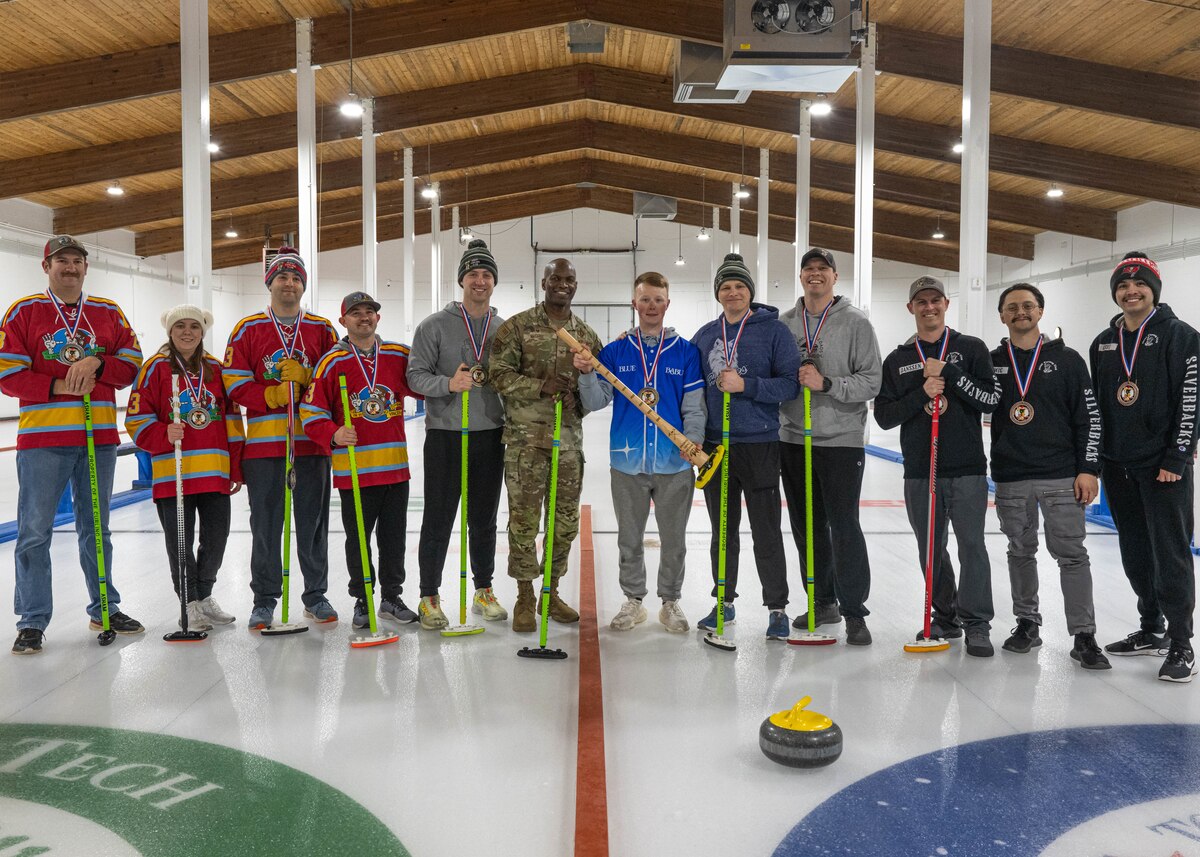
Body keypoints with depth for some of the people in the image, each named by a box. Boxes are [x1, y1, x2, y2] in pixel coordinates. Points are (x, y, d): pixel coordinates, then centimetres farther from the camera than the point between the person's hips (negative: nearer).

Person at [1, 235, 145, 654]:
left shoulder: (109, 314, 11)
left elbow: (131, 363, 6)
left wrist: (96, 363, -12)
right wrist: (58, 387, -16)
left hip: (99, 437, 3)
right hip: (42, 437, -3)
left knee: (96, 528, 13)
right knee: (35, 532, 0)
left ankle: (104, 609, 25)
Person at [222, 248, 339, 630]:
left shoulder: (322, 329, 9)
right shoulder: (248, 329, 6)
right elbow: (234, 382, 0)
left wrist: (304, 376, -12)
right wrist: (275, 394, -13)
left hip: (312, 440, 1)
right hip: (263, 440, -1)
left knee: (314, 520, 7)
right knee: (265, 523, 4)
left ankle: (316, 594, 20)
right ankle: (264, 599, 17)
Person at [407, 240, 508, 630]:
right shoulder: (435, 325, -2)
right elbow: (416, 375, -5)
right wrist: (448, 383, -23)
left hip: (490, 435, 3)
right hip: (444, 434, -3)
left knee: (484, 520, 13)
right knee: (438, 520, 2)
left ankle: (484, 591, 27)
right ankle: (429, 597, 14)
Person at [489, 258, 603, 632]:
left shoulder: (587, 334, 10)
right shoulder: (517, 326, -2)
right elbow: (499, 374, -6)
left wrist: (580, 401, -4)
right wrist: (541, 387, -18)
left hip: (569, 439, 4)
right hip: (526, 439, -4)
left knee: (566, 521, 10)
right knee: (524, 520, 0)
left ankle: (551, 593, 26)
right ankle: (525, 598, 15)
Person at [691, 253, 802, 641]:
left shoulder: (774, 330, -3)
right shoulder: (704, 336, 11)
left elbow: (790, 384, -9)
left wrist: (745, 385, -19)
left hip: (759, 444, -4)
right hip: (715, 444, 5)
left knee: (766, 531, 0)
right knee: (722, 529, 14)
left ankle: (777, 607, 13)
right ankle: (724, 602, 27)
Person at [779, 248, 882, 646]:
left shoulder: (856, 322, -3)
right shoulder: (784, 323, 9)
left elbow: (872, 381, -8)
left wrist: (826, 383, -21)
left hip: (841, 439, -4)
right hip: (793, 439, 5)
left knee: (844, 527, -4)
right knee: (807, 527, 12)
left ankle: (854, 612, 9)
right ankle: (823, 602, 27)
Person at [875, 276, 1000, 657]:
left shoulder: (972, 349, 5)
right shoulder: (897, 360, 10)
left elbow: (992, 398, -5)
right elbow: (884, 415, 2)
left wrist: (948, 373, -13)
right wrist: (922, 394, -12)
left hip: (967, 468, -2)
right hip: (919, 471, 3)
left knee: (971, 544, -6)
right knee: (931, 549, 9)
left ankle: (977, 624, 4)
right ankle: (945, 617, 23)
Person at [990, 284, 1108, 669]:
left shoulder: (1067, 359, 2)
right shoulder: (991, 362, 7)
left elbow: (1089, 417, 0)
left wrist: (1088, 469, -6)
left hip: (1061, 475, -2)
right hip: (1009, 478, 2)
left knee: (1071, 554, -2)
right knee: (1020, 552, 12)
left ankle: (1083, 636, 5)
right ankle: (1027, 623, 25)